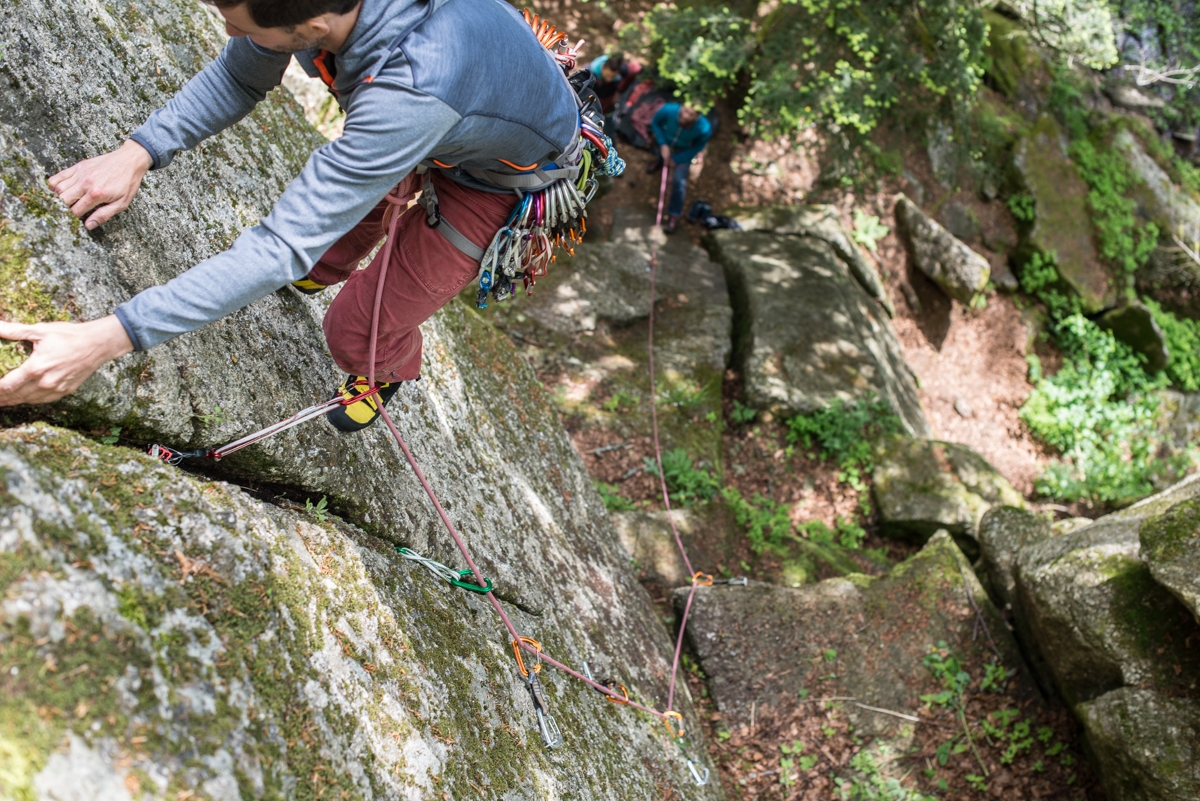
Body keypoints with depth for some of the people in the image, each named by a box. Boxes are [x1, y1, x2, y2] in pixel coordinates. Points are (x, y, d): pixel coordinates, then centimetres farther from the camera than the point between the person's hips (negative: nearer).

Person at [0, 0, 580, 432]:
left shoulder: (411, 95, -48)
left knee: (358, 335, 3)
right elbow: (238, 76, -6)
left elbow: (286, 247, -45)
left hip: (499, 180, -6)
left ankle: (390, 370, 40)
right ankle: (325, 268, 65)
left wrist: (108, 339, -47)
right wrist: (137, 153, -19)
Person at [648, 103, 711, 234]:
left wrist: (678, 159, -18)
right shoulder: (668, 110, -39)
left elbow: (698, 146, -16)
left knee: (678, 181, -14)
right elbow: (655, 122, -15)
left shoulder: (704, 129, -39)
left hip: (684, 151, -2)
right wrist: (663, 145, -24)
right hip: (666, 144, 2)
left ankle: (674, 216, 7)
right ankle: (661, 160, 70)